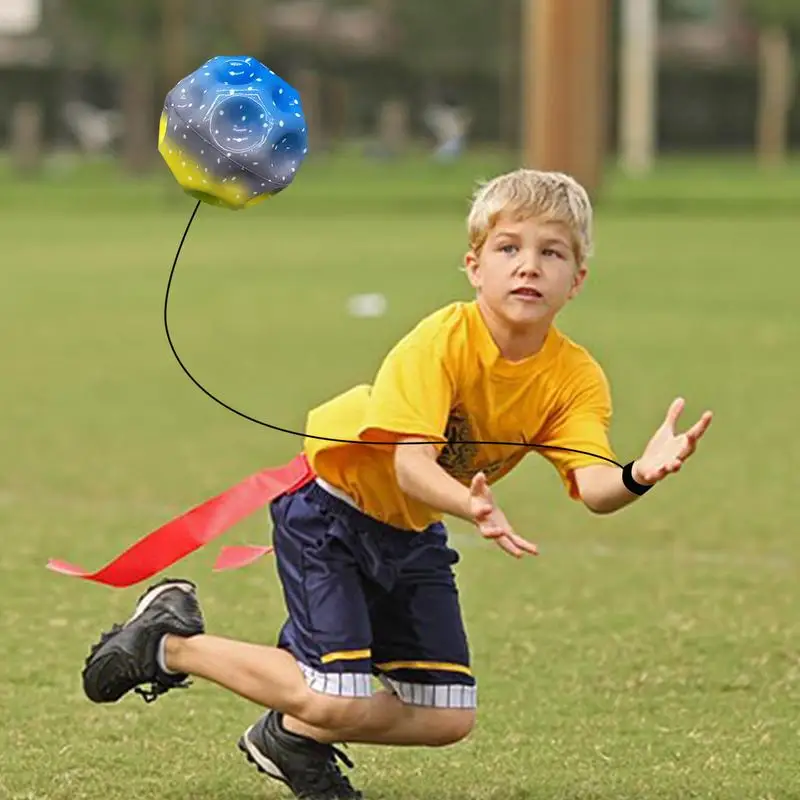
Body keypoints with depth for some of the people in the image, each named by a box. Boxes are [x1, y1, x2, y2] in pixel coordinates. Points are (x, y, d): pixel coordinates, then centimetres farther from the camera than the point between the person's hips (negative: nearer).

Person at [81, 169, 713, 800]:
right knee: (338, 701, -18)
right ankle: (170, 642, 5)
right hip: (326, 503, -6)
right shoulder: (441, 342, -29)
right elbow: (409, 467, -38)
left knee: (448, 720, 1)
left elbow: (592, 484, -30)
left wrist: (638, 476, -54)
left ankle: (292, 736, 26)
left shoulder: (576, 379, -16)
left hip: (411, 532, 6)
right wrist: (472, 507, -59)